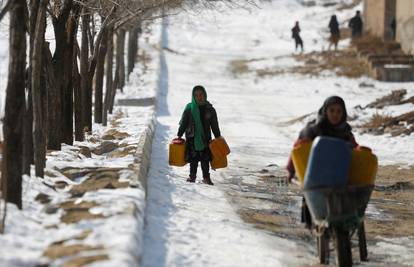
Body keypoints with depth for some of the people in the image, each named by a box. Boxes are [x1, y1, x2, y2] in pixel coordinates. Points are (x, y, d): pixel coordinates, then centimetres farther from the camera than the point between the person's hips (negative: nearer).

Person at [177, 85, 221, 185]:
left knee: (205, 159, 3)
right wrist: (179, 135, 1)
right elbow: (183, 124, 3)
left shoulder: (210, 109, 2)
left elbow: (215, 125, 9)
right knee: (193, 159, 2)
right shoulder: (189, 109, -2)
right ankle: (192, 176, 13)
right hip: (192, 137, -1)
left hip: (205, 138, 1)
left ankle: (206, 177, 12)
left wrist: (218, 137, 8)